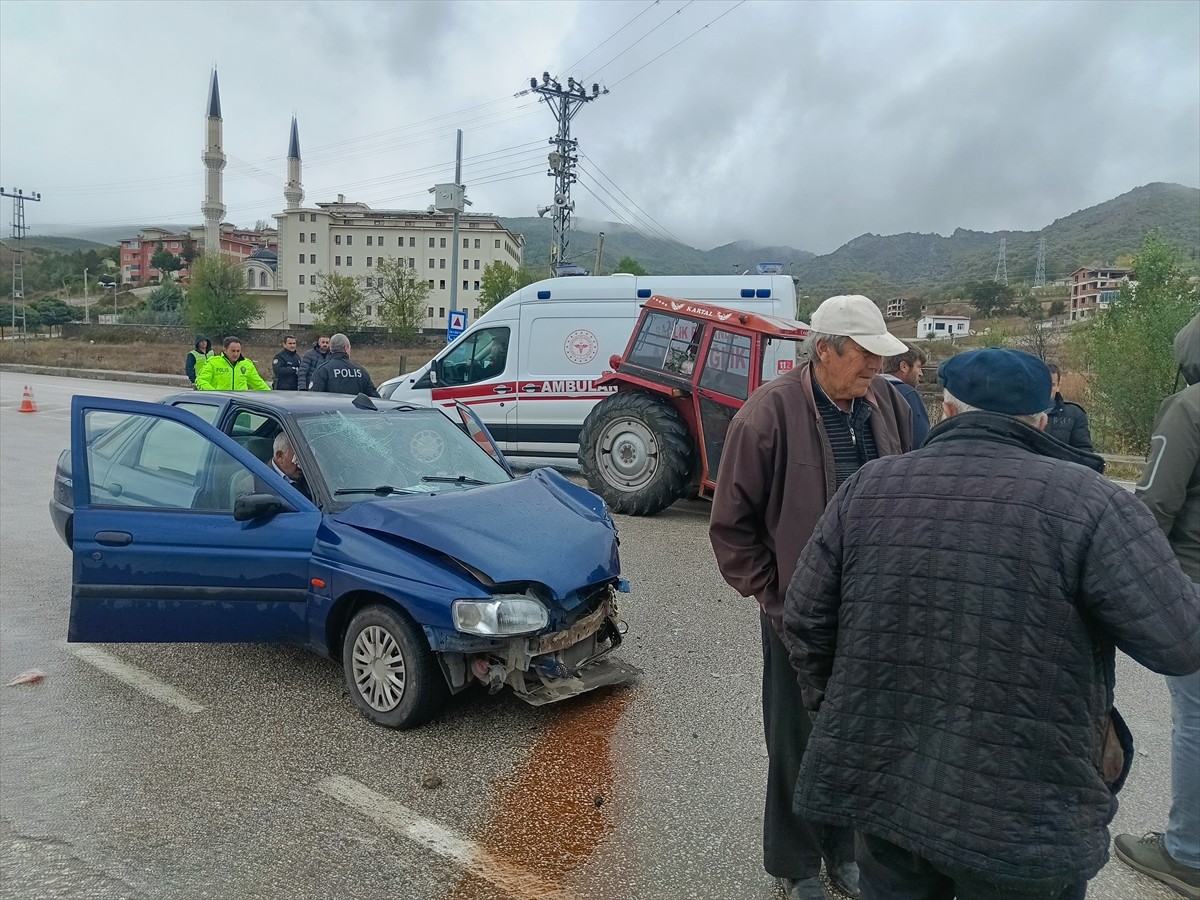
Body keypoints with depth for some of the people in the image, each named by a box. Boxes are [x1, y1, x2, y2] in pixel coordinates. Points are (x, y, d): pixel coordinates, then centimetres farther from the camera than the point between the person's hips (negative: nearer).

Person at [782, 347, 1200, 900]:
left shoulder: (867, 487, -2)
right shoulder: (1085, 500, -13)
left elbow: (804, 618, 0)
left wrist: (829, 704, 16)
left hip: (880, 781, 3)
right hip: (1023, 815, -2)